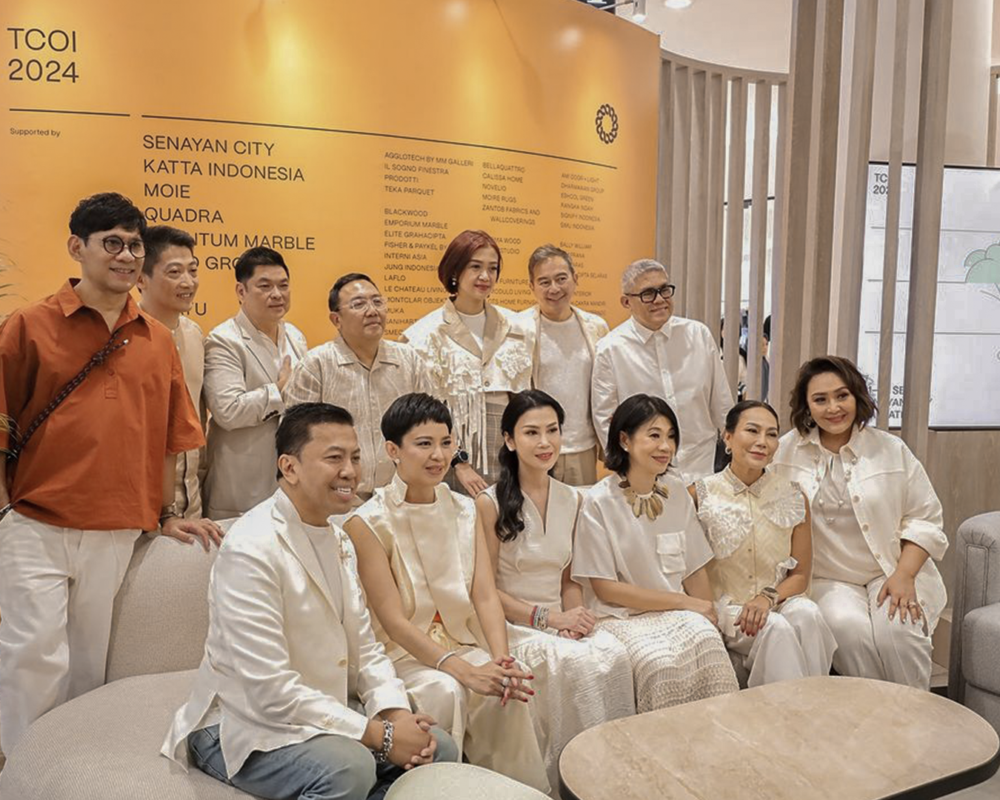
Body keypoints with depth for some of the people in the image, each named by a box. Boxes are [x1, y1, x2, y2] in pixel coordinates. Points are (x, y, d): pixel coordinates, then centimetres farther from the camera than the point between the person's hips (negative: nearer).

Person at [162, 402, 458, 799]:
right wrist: (379, 735, -22)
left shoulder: (338, 540, 6)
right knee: (349, 767, -32)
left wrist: (396, 712, -13)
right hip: (243, 725, -8)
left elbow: (364, 647, 6)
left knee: (439, 749, -2)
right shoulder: (250, 550, -23)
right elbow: (271, 691, -27)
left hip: (320, 709, 8)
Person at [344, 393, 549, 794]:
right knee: (446, 690, -32)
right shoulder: (367, 523, -11)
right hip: (400, 652, -4)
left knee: (508, 689, -24)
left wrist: (502, 659, -20)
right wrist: (463, 669, -27)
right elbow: (394, 621, -16)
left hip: (463, 642, 4)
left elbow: (485, 596, -2)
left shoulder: (464, 510, 6)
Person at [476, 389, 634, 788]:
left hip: (561, 620, 5)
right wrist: (547, 617, -15)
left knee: (615, 655, -25)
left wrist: (575, 612, -7)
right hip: (511, 626, -5)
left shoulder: (572, 500, 10)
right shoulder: (489, 503, -8)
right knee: (581, 662, -29)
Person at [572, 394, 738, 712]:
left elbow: (695, 569, 11)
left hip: (679, 613, 4)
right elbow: (605, 588, -9)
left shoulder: (677, 492, 9)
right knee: (662, 660, -33)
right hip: (621, 616, -4)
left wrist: (707, 611, -10)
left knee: (707, 640, -28)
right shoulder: (598, 502, -8)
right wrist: (686, 603, -10)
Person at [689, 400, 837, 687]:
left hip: (779, 602, 3)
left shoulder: (793, 497, 4)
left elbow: (800, 575, 5)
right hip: (723, 607, -2)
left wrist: (769, 598, -14)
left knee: (806, 613, -30)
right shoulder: (699, 495, -4)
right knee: (775, 627, -31)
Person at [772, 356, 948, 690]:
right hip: (829, 581, 0)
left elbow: (925, 519, 6)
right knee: (847, 626, -29)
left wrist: (903, 576, -7)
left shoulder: (892, 450, 4)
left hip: (892, 575, 1)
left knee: (894, 629, -27)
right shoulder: (788, 450, 2)